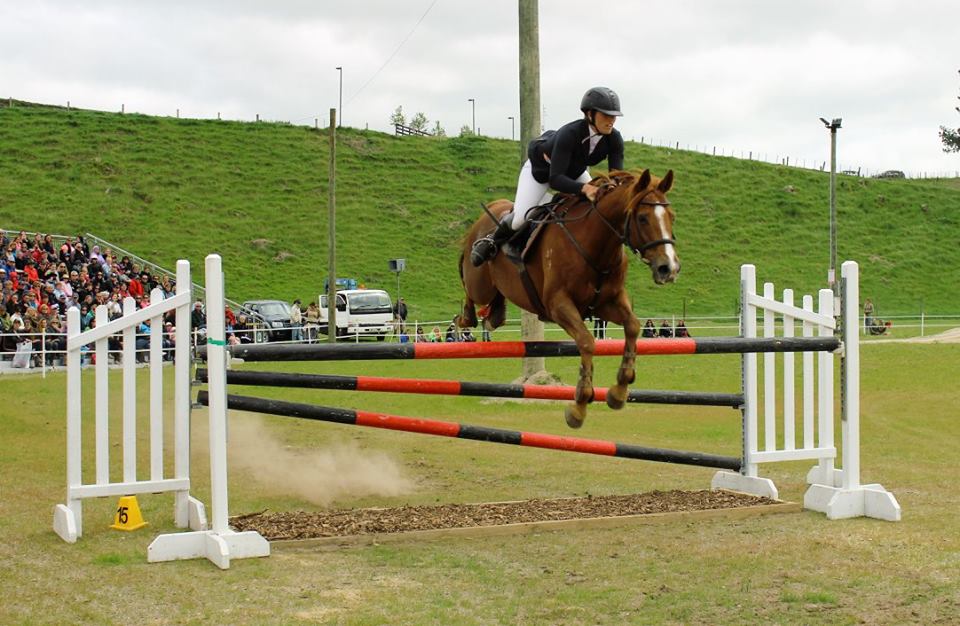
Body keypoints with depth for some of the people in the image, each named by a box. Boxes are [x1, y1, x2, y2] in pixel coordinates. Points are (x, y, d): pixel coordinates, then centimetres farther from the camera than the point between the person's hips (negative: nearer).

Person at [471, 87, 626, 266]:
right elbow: (555, 179, -47)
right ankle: (494, 241, 14)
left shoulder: (614, 139, -27)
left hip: (574, 170, 6)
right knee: (521, 218, -18)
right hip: (541, 167, -6)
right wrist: (583, 188, -65)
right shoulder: (569, 134, -42)